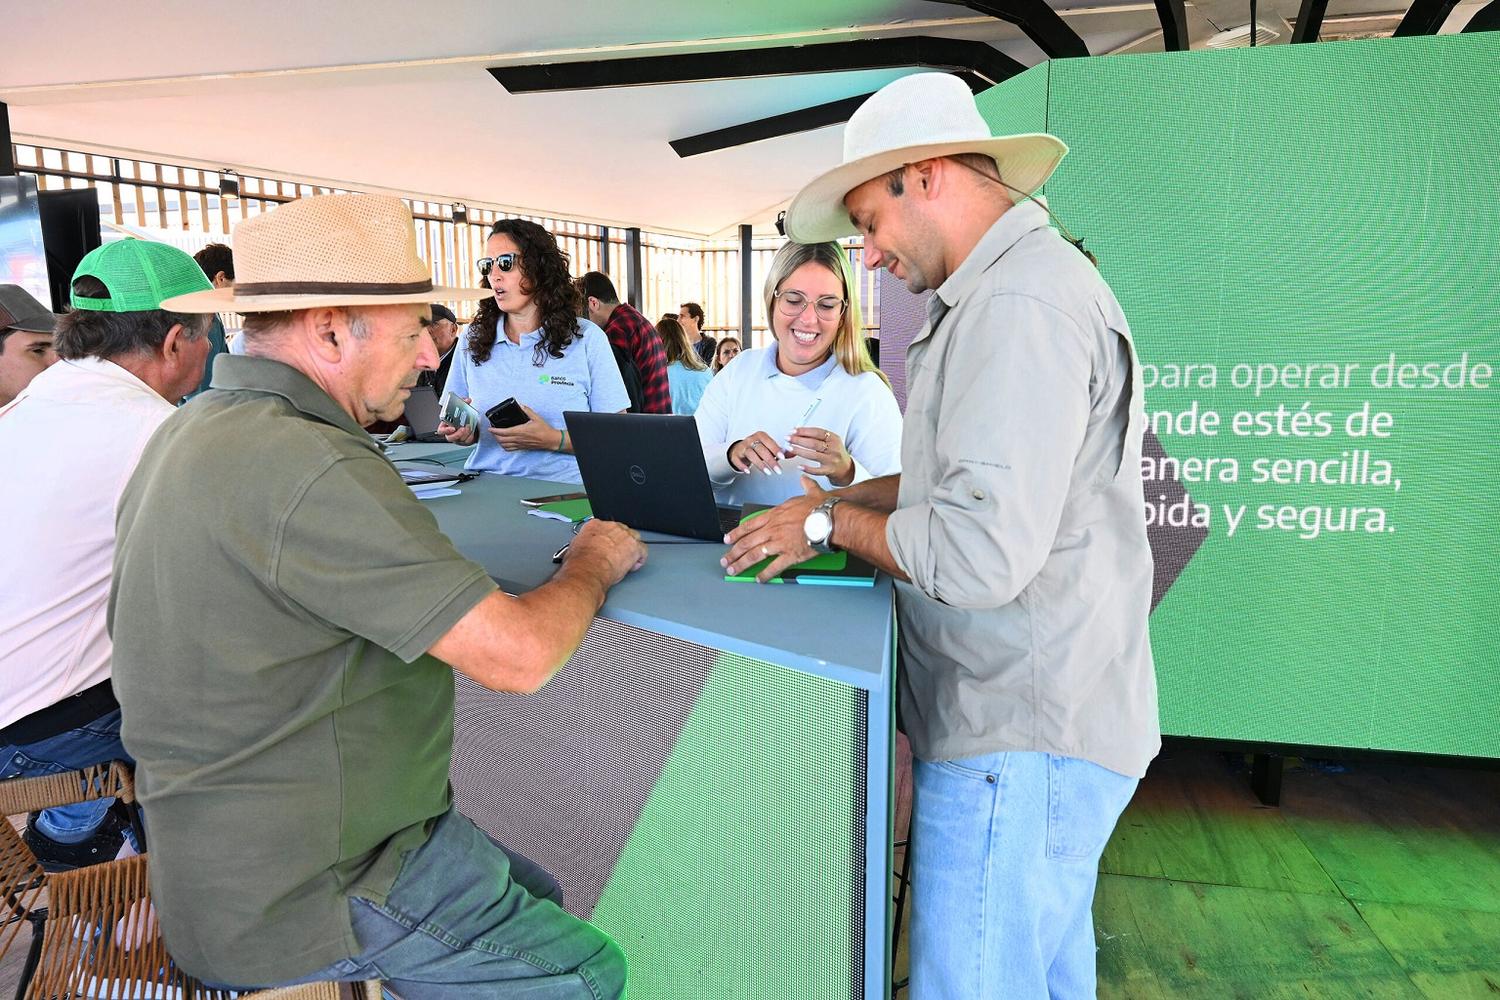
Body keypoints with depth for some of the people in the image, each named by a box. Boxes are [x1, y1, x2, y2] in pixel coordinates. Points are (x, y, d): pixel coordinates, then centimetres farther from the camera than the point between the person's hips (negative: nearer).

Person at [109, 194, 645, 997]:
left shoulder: (191, 430, 4)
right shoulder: (312, 469, -29)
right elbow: (520, 655, -30)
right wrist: (593, 564, -9)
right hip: (306, 895, -9)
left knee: (536, 898, 20)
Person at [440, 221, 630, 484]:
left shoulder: (587, 338, 2)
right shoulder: (474, 339, 13)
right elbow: (457, 423, 20)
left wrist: (554, 440, -14)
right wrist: (465, 433, -2)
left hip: (562, 492, -4)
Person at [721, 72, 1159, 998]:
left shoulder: (1021, 304, -20)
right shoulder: (1015, 286, 15)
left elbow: (981, 554, -27)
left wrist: (832, 525, -12)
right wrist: (843, 496, 11)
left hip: (1019, 742, -10)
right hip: (1047, 721, 10)